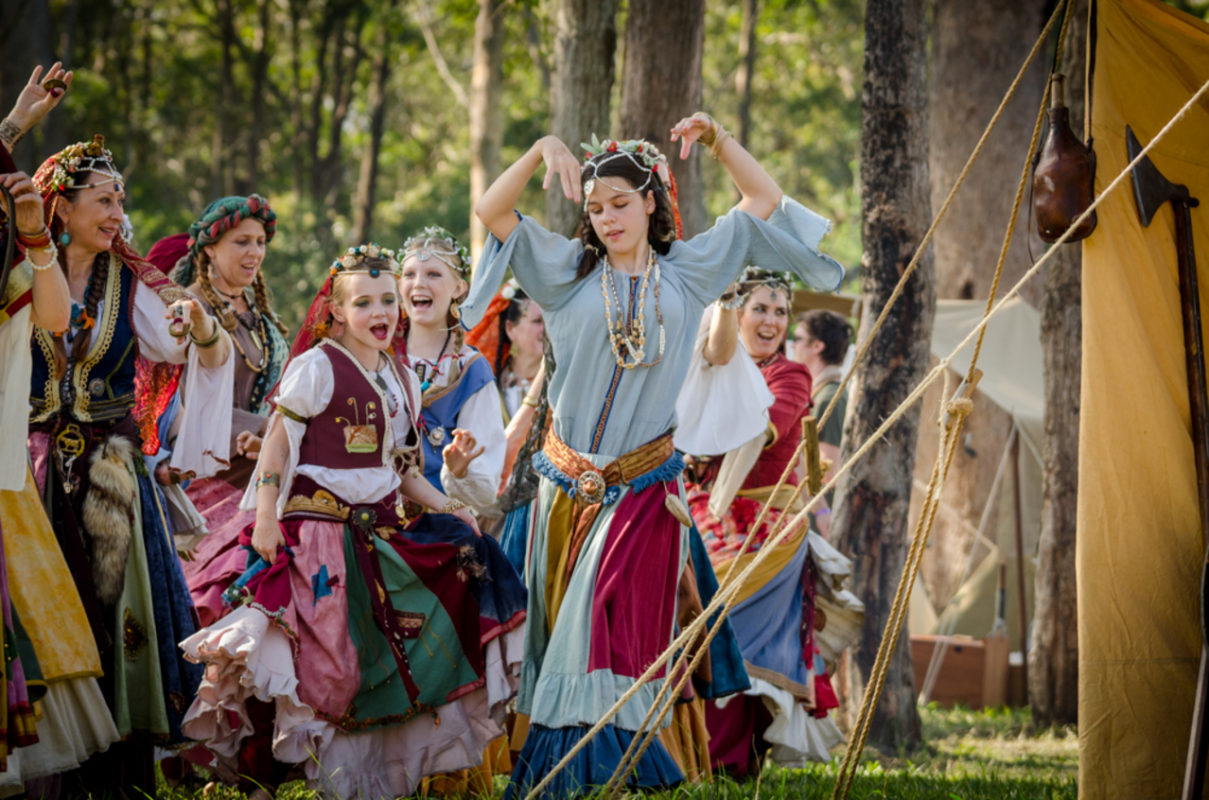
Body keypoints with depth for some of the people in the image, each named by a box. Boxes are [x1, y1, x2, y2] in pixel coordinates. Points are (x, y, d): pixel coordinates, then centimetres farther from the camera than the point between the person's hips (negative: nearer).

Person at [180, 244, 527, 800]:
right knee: (322, 653, -11)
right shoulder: (317, 367, -5)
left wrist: (442, 505, 7)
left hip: (383, 527, 7)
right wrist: (264, 518, -14)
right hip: (320, 525, -7)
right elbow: (277, 443, -7)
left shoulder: (401, 380, 15)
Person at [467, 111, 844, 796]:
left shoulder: (687, 272, 7)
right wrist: (543, 150, -11)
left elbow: (766, 202, 11)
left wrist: (717, 138, 1)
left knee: (609, 630, -10)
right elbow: (491, 210, 1)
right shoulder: (570, 273, 7)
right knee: (559, 628, 5)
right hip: (570, 480, 2)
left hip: (643, 488, -2)